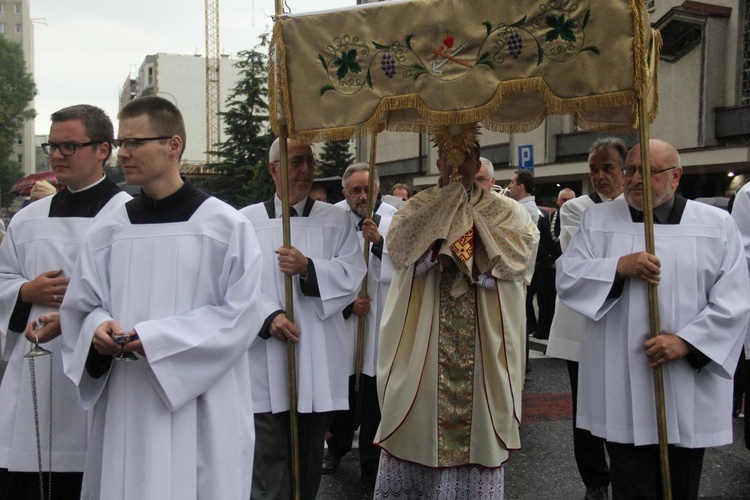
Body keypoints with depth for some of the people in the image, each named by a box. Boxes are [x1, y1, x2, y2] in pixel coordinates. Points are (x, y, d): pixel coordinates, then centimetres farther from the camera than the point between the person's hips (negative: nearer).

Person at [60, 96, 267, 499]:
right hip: (123, 410, 4)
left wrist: (155, 338, -17)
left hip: (199, 412, -4)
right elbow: (82, 307, 11)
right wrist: (99, 328, -12)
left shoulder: (225, 226, -5)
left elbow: (239, 314, -9)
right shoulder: (108, 230, 8)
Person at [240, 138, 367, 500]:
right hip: (265, 360, -1)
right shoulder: (247, 220, 5)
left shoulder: (336, 220, 9)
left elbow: (352, 273, -3)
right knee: (270, 456, -1)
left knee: (309, 454, 12)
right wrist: (269, 316, -17)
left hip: (318, 357, 2)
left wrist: (307, 267, -17)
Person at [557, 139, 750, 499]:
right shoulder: (598, 220, 6)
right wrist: (619, 266, -17)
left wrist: (686, 341, -15)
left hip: (689, 390, 0)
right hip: (622, 389, 0)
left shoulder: (717, 225, 2)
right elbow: (567, 279, -2)